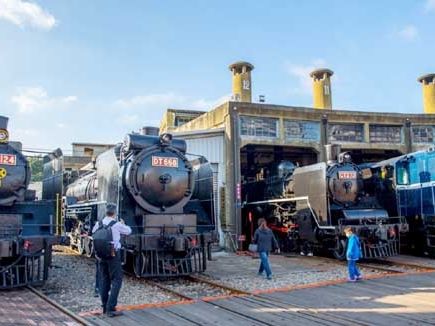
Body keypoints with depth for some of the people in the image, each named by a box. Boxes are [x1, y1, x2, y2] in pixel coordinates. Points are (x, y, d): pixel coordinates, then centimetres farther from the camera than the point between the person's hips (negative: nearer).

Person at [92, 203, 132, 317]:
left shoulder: (98, 224, 3)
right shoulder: (117, 225, -10)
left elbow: (93, 232, 23)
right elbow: (128, 231, 7)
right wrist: (123, 224, 26)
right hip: (113, 254, -6)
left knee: (104, 280, 14)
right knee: (116, 280, 0)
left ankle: (105, 307, 21)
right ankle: (110, 308, -7)